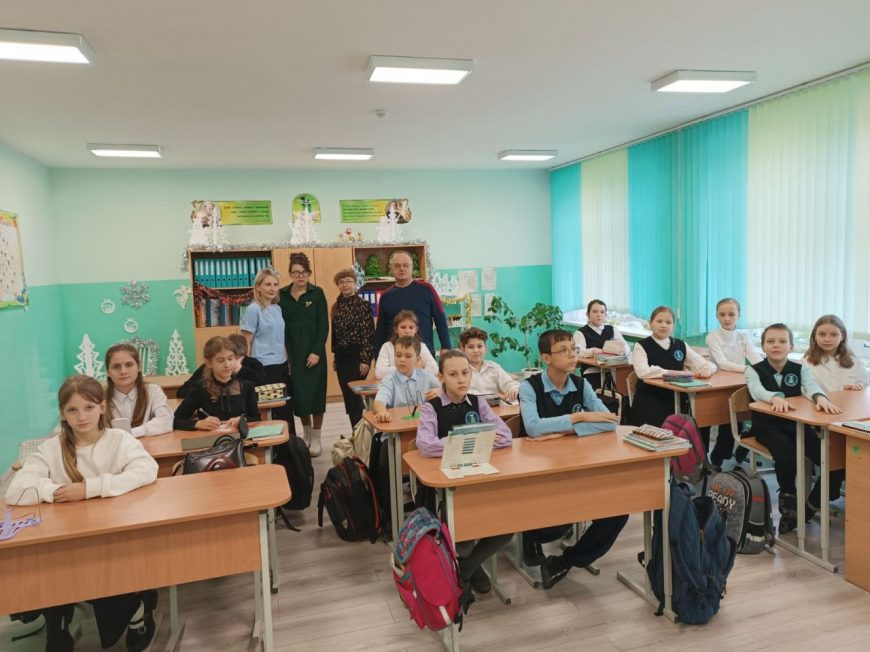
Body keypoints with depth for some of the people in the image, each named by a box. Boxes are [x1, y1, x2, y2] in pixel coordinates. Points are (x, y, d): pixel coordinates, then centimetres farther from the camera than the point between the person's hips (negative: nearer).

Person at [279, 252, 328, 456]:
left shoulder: (317, 293, -2)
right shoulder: (282, 295, 4)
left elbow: (323, 325, -5)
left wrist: (317, 351, -12)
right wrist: (283, 354, -3)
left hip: (313, 351, -2)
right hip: (292, 352, 2)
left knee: (315, 392, 1)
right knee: (298, 394, 6)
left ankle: (315, 437, 14)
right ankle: (306, 431, 26)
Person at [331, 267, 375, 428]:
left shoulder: (363, 304, -9)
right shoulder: (337, 306, 8)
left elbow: (368, 334, -12)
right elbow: (335, 333, 14)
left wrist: (365, 360, -16)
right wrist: (335, 356, 14)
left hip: (356, 355, -6)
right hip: (342, 356, 6)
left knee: (353, 394, -5)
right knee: (347, 395, 10)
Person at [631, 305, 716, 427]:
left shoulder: (680, 345, 13)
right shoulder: (641, 346, -2)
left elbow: (708, 364, 12)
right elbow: (643, 372, -20)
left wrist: (706, 370, -12)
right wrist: (676, 373, -19)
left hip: (676, 399, 4)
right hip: (649, 402, -4)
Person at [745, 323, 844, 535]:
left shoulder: (800, 369, 4)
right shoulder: (754, 370, -4)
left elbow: (811, 385, -17)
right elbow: (757, 390, -25)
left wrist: (820, 397, -42)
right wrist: (776, 397, -48)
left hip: (796, 424, 3)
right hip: (767, 426, -3)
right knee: (786, 453, -34)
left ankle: (808, 508, 5)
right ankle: (788, 497, -5)